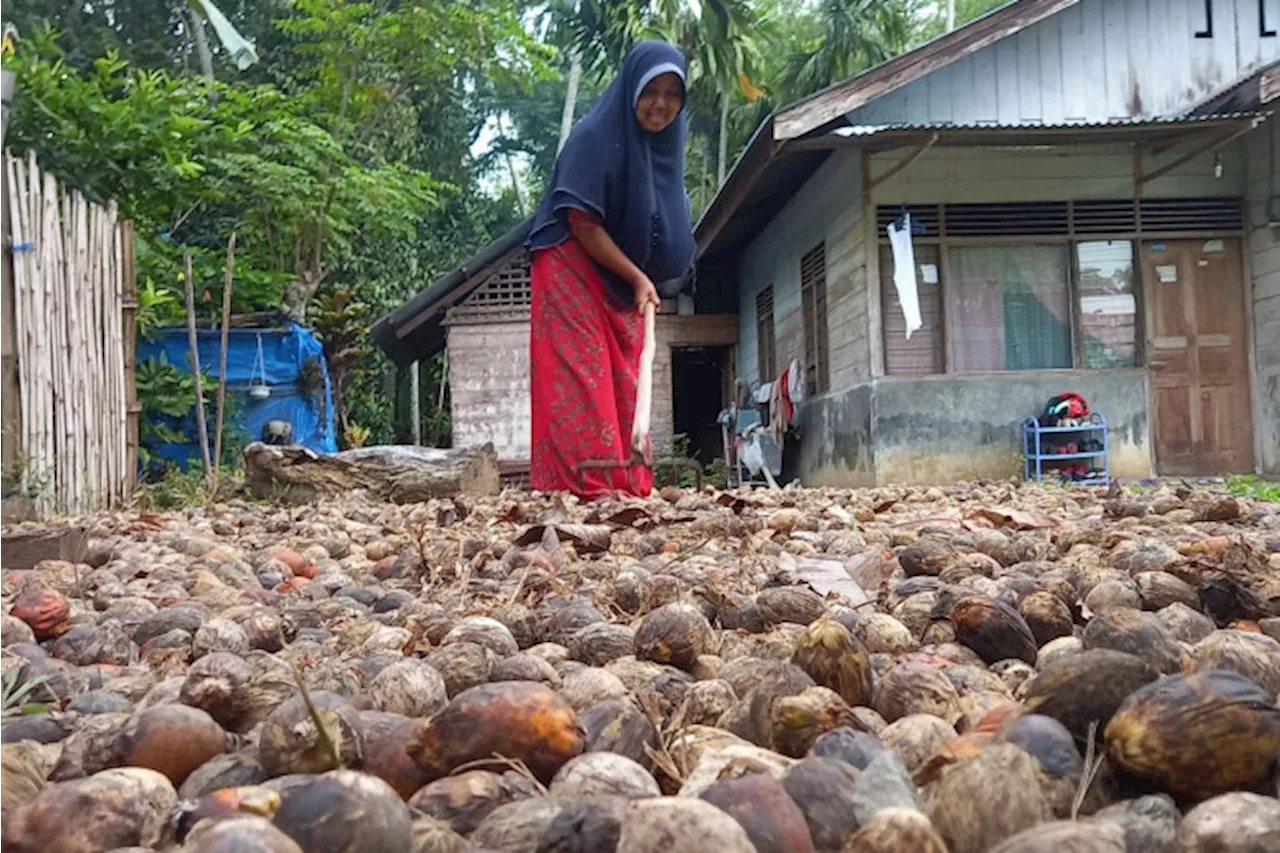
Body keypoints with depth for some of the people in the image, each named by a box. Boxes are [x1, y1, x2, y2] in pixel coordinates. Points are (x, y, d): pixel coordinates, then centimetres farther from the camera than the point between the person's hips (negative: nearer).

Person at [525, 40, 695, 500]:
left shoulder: (664, 148, 6)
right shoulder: (595, 137, -16)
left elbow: (667, 236, 14)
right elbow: (583, 224, -19)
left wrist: (643, 281, 0)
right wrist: (637, 277, -18)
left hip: (624, 283, 7)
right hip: (574, 272, -7)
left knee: (624, 381, 4)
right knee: (582, 375, -14)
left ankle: (626, 484, 6)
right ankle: (588, 484, -18)